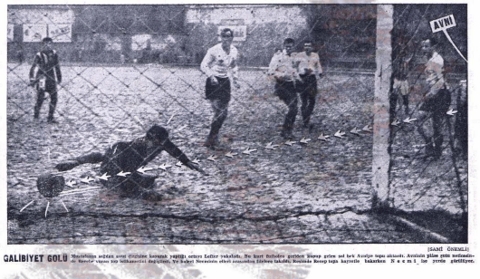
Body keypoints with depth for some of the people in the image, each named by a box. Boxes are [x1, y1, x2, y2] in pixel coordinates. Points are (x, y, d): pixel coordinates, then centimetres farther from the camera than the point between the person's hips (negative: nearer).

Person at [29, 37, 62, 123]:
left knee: (54, 98, 0)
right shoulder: (39, 55, -6)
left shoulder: (54, 53, 7)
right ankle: (36, 115, 11)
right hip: (42, 78, -4)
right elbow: (33, 67, -6)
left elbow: (57, 66, 18)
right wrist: (32, 79, -12)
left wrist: (59, 77, 19)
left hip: (52, 79, 4)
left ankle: (50, 117, 8)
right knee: (40, 98, -7)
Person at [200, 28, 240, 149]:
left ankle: (214, 137, 25)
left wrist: (235, 78, 13)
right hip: (214, 81, -6)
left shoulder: (234, 51, 4)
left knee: (223, 112, 8)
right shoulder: (214, 50, -13)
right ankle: (211, 139, -4)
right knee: (220, 111, -15)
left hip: (225, 82, 6)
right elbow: (204, 65, -11)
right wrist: (211, 76, -26)